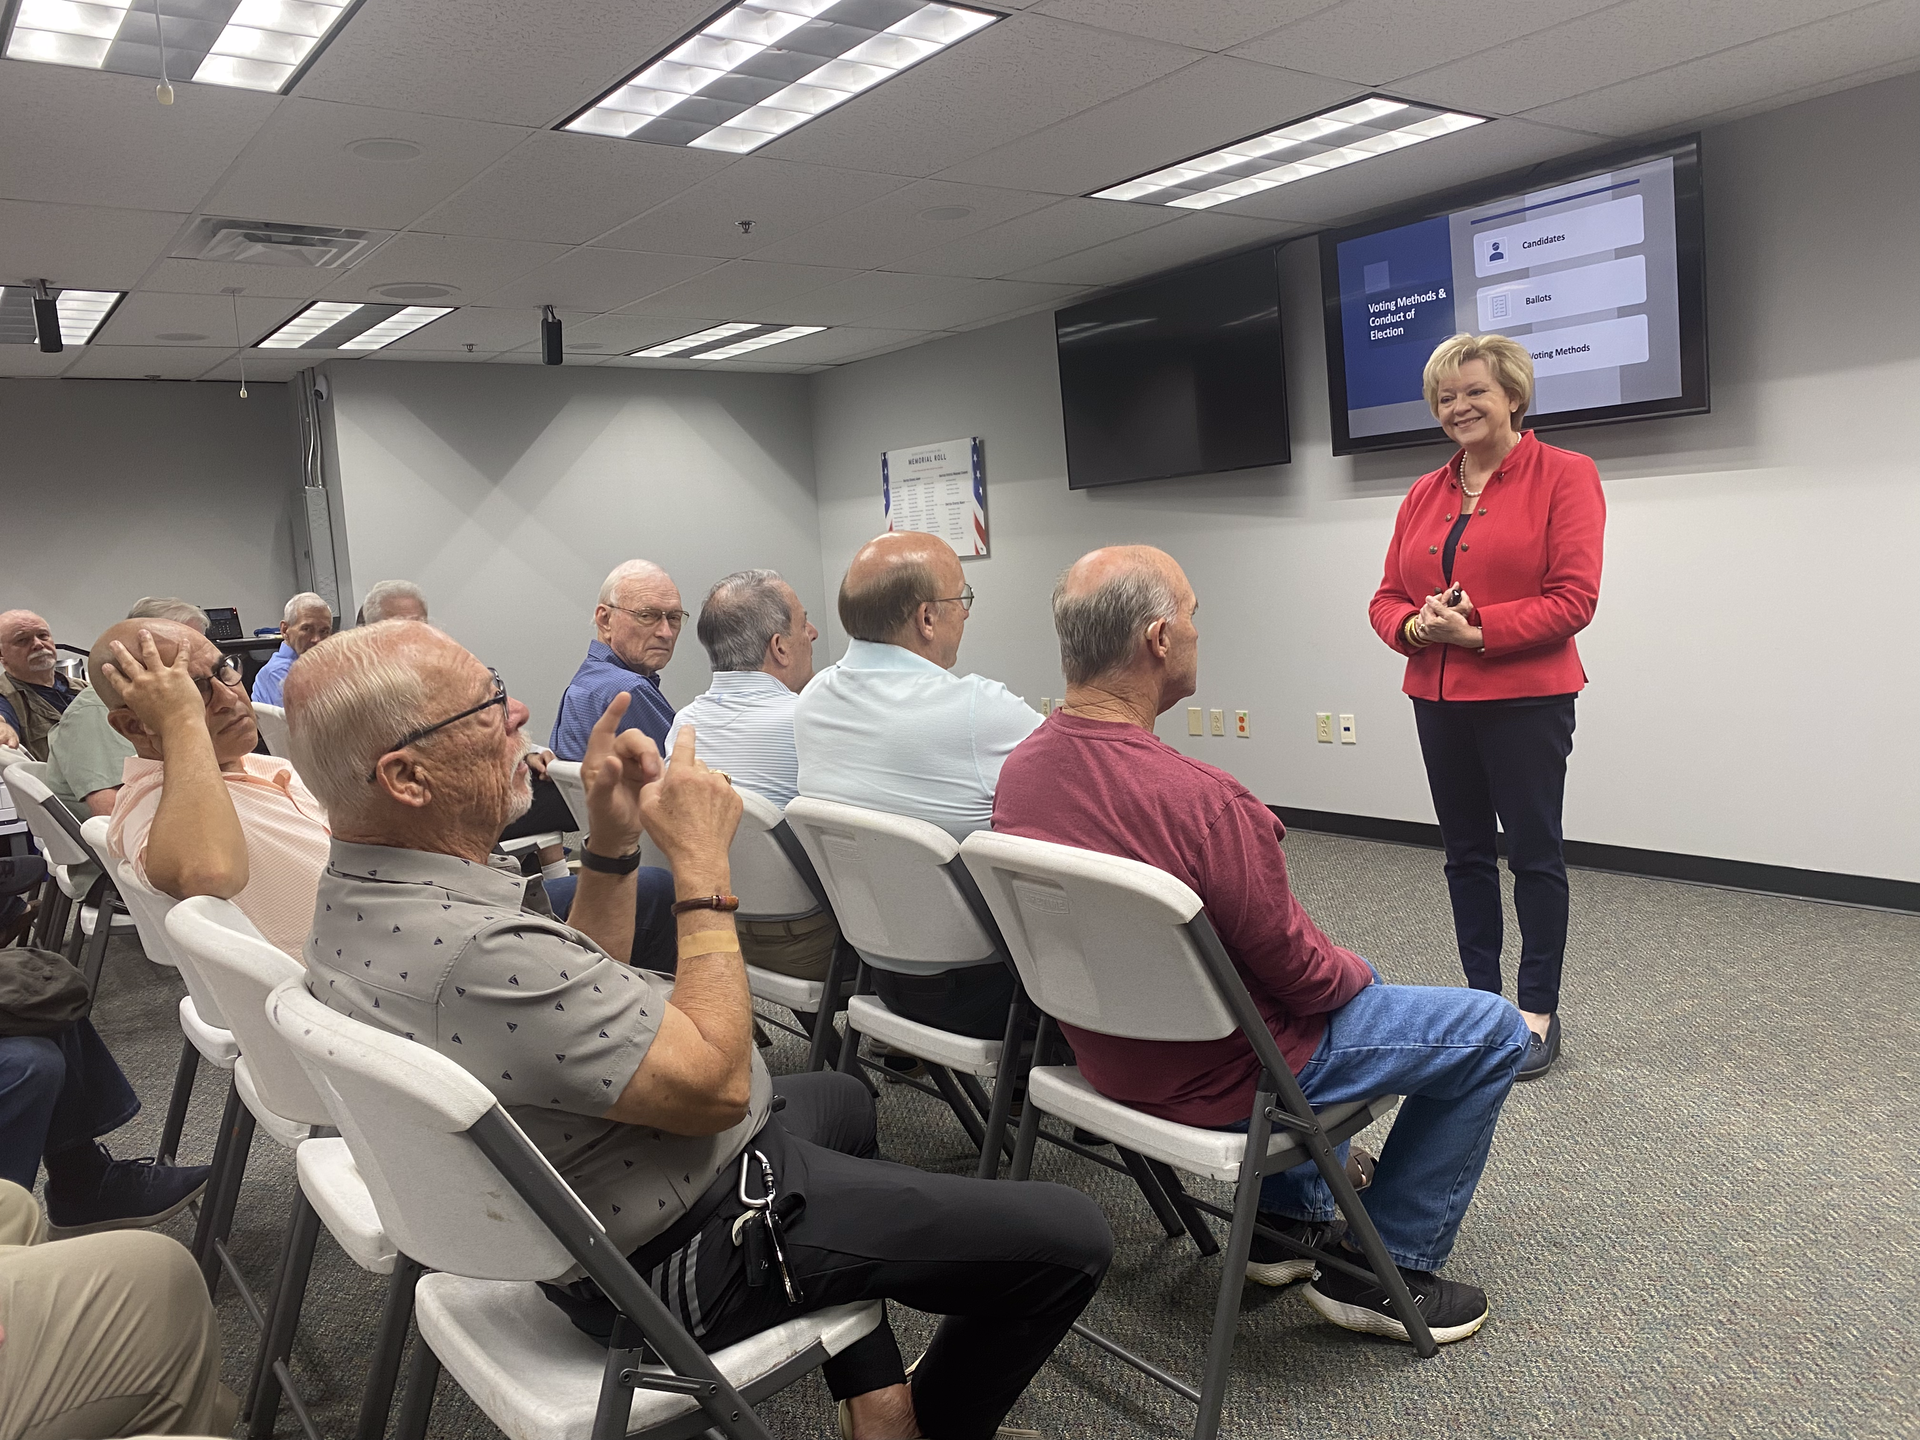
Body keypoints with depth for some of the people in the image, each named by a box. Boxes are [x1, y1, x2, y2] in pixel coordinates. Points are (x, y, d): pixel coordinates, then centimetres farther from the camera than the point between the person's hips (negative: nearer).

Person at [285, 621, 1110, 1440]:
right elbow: (716, 1081, -27)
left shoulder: (358, 899, -2)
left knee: (842, 1098, 35)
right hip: (687, 1250, -10)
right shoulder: (476, 956, -35)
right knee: (1069, 1238, -7)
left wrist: (612, 842, -3)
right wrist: (702, 863, -20)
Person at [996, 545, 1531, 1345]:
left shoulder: (1021, 768, -8)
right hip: (1217, 1076, -8)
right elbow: (1299, 969, -22)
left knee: (1338, 985, 34)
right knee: (1494, 1030, 8)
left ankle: (1288, 1219, 37)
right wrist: (1357, 974, 3)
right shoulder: (1199, 800, -34)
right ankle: (1389, 1269, 17)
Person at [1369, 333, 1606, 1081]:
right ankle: (1481, 1000, 26)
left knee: (1534, 852, 3)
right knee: (1465, 853, 13)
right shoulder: (1423, 495, 11)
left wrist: (1475, 629, -21)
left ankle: (1539, 1013, 15)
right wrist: (1417, 626, -13)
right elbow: (1387, 598, 9)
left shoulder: (1563, 475, -5)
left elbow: (1574, 598, -14)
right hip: (1439, 702, 6)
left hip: (1527, 701, -6)